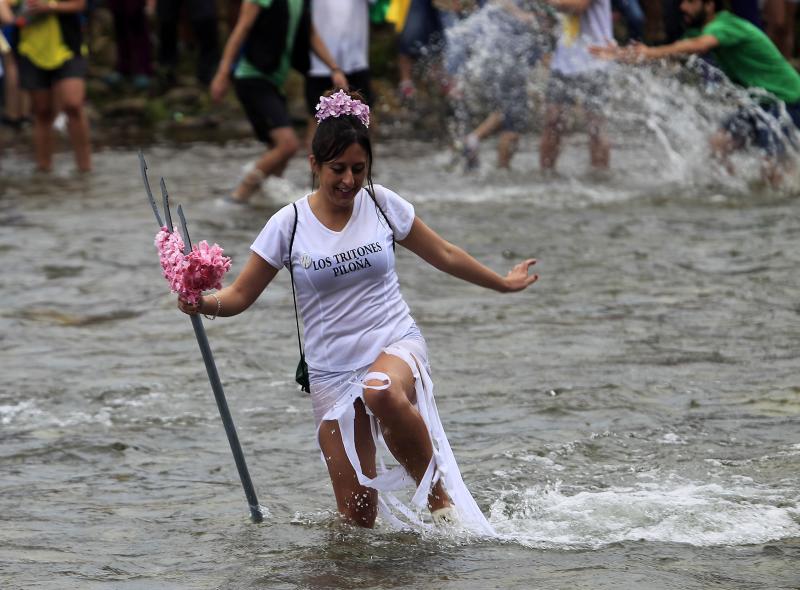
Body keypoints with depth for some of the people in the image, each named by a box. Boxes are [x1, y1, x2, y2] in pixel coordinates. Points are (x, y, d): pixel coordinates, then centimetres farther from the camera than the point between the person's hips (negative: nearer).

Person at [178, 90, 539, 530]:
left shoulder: (381, 204, 0)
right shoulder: (289, 225, -3)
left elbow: (443, 254, 15)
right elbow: (240, 295, 0)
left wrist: (502, 283, 23)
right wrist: (203, 303, -20)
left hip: (397, 345, -1)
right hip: (332, 372, 1)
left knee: (381, 390, -41)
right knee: (358, 518, -4)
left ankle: (439, 495, -21)